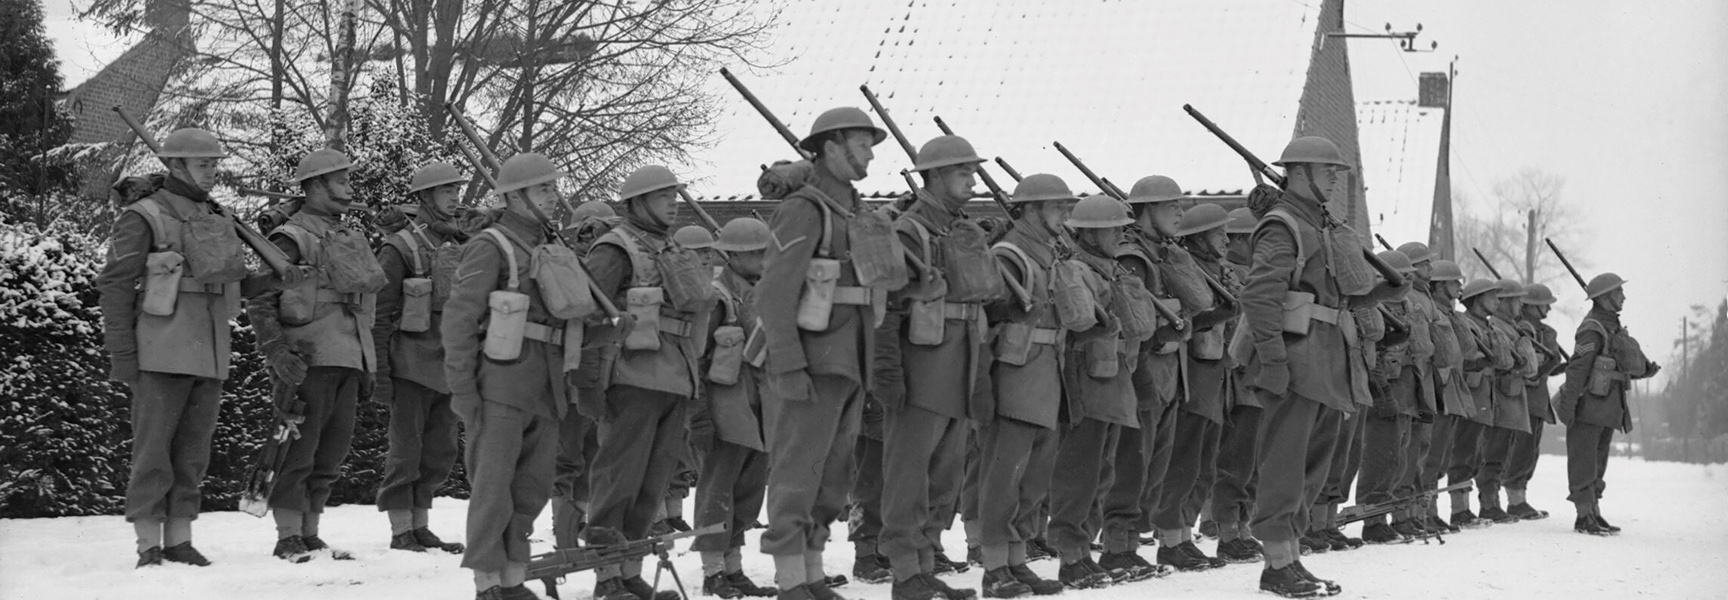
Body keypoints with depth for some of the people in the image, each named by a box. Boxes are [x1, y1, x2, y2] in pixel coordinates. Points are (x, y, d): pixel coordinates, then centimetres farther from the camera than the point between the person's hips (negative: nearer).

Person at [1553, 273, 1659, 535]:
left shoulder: (1612, 326, 15)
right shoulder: (1592, 329, -15)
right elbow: (1577, 368, -20)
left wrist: (1646, 369, 7)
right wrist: (1568, 404, -23)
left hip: (1608, 408, 10)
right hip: (1588, 408, -10)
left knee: (1598, 464, 14)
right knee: (1583, 462, -5)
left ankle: (1594, 514, 20)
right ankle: (1584, 517, -3)